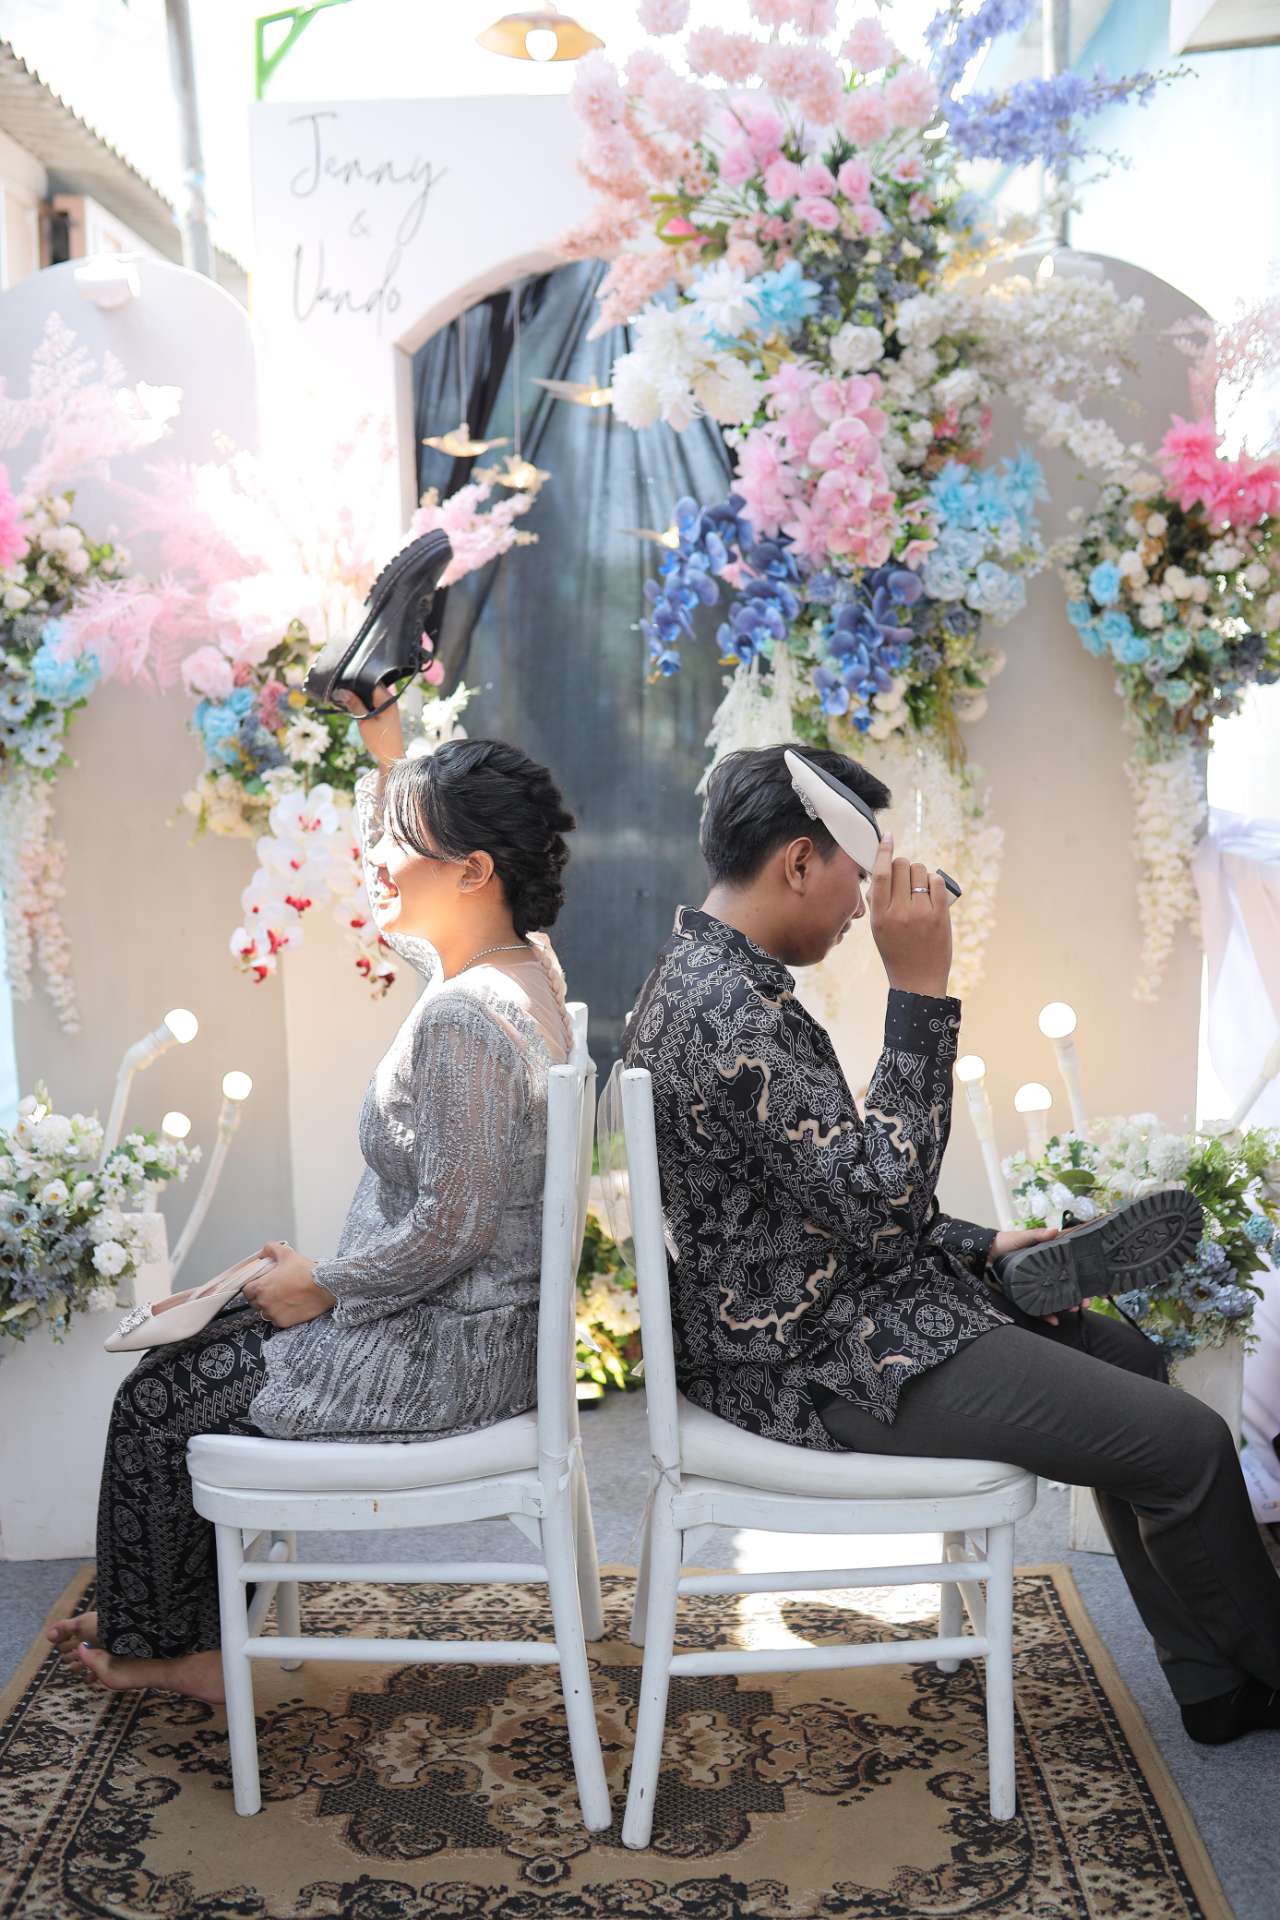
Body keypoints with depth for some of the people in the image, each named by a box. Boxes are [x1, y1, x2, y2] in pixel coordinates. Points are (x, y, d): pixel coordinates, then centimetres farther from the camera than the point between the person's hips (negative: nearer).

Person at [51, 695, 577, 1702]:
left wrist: (322, 1287, -13)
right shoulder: (527, 961, 1)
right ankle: (184, 1632, 33)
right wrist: (387, 753, 12)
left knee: (159, 1398, 6)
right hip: (486, 1326, 10)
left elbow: (448, 1231, -28)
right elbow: (400, 912, 20)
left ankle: (148, 1642, 31)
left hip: (442, 1355, -10)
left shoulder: (460, 1020, -28)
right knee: (216, 1338, 21)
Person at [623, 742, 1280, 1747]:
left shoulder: (703, 975, 9)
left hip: (816, 1309, 11)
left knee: (1127, 1354, 17)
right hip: (820, 1361, -11)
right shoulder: (731, 1006, -25)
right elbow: (882, 1194, -26)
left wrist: (981, 1245, 10)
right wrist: (921, 991, -24)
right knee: (1188, 1442, -7)